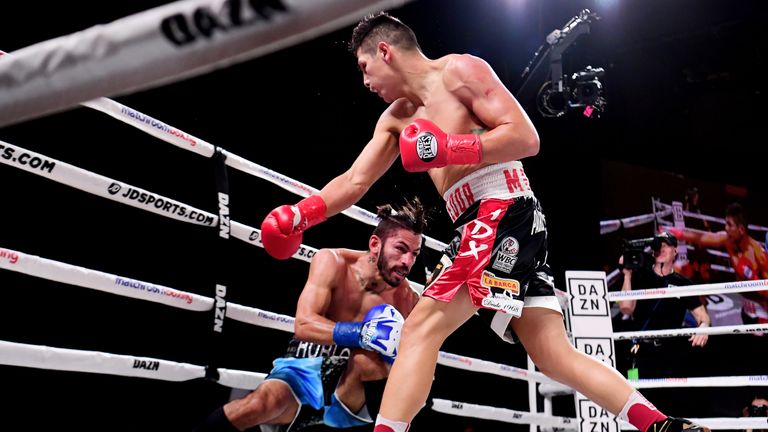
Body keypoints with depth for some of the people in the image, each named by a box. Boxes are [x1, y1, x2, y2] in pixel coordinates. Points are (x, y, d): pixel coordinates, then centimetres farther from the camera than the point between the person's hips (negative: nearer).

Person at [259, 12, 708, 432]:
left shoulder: (459, 69, 0)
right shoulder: (397, 118, 24)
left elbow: (527, 138, -8)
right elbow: (354, 182, 22)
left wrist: (450, 149, -17)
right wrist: (301, 214, 8)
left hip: (504, 208, -9)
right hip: (482, 225, 9)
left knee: (422, 328, -15)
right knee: (555, 355, 4)